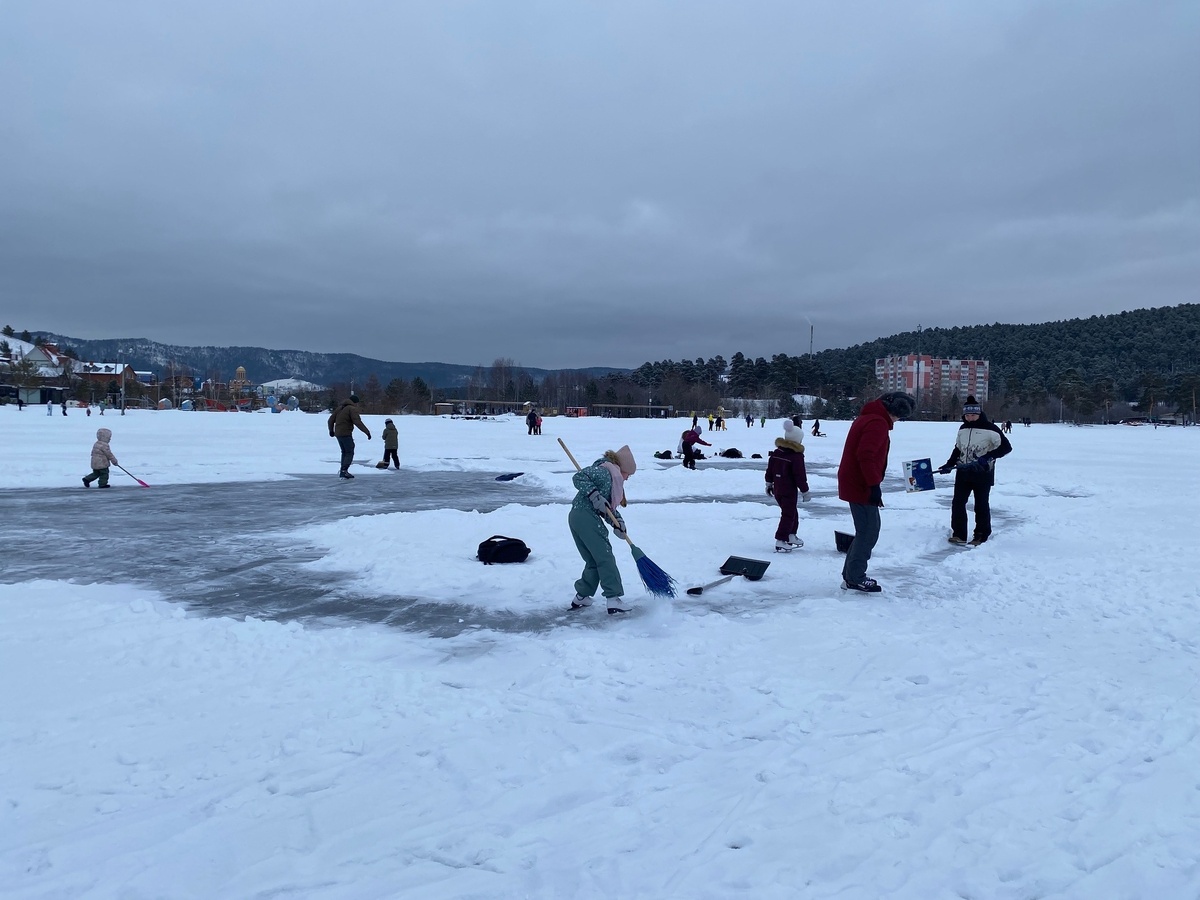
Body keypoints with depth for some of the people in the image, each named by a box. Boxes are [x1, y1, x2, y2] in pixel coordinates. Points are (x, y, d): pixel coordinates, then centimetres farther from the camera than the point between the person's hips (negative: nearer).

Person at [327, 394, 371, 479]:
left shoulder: (340, 408, 16)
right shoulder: (352, 409, -9)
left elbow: (331, 419, 21)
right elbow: (358, 422, -20)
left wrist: (331, 430, 36)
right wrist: (367, 432, -19)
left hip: (338, 434, 8)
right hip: (346, 434, -8)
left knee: (345, 452, 18)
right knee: (350, 453, -5)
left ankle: (343, 472, 19)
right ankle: (344, 470, -21)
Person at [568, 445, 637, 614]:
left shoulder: (613, 479, 24)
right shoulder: (604, 471, -7)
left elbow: (608, 508, 17)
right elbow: (579, 477, -18)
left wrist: (617, 523, 0)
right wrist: (594, 495, -24)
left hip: (575, 517, 10)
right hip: (586, 517, -10)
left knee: (594, 561, 17)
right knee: (605, 557, -7)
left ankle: (581, 597, 23)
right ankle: (613, 599, -8)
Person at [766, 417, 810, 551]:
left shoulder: (776, 452, 6)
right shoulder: (797, 456, -17)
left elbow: (770, 469, 12)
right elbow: (800, 475, -15)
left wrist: (769, 483, 22)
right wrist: (805, 491, -7)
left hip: (777, 489, 8)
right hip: (789, 490, -8)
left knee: (791, 512, 22)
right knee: (788, 515, -3)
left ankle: (791, 536, 29)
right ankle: (780, 542, -7)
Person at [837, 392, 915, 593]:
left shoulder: (868, 417, 17)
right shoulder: (878, 423, -17)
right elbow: (865, 455, -28)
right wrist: (874, 485, -25)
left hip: (853, 484, 11)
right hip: (861, 486, -11)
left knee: (866, 530, 17)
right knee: (869, 531, -4)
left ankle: (851, 575, 22)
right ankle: (855, 579, 2)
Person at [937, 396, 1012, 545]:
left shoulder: (990, 429, -12)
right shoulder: (962, 429, 8)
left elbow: (1006, 447, -14)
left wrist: (988, 456, -24)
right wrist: (949, 465, 10)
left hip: (983, 473, -6)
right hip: (963, 471, 6)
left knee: (981, 505, 4)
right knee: (958, 502, 3)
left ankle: (981, 536, 16)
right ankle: (959, 534, 11)